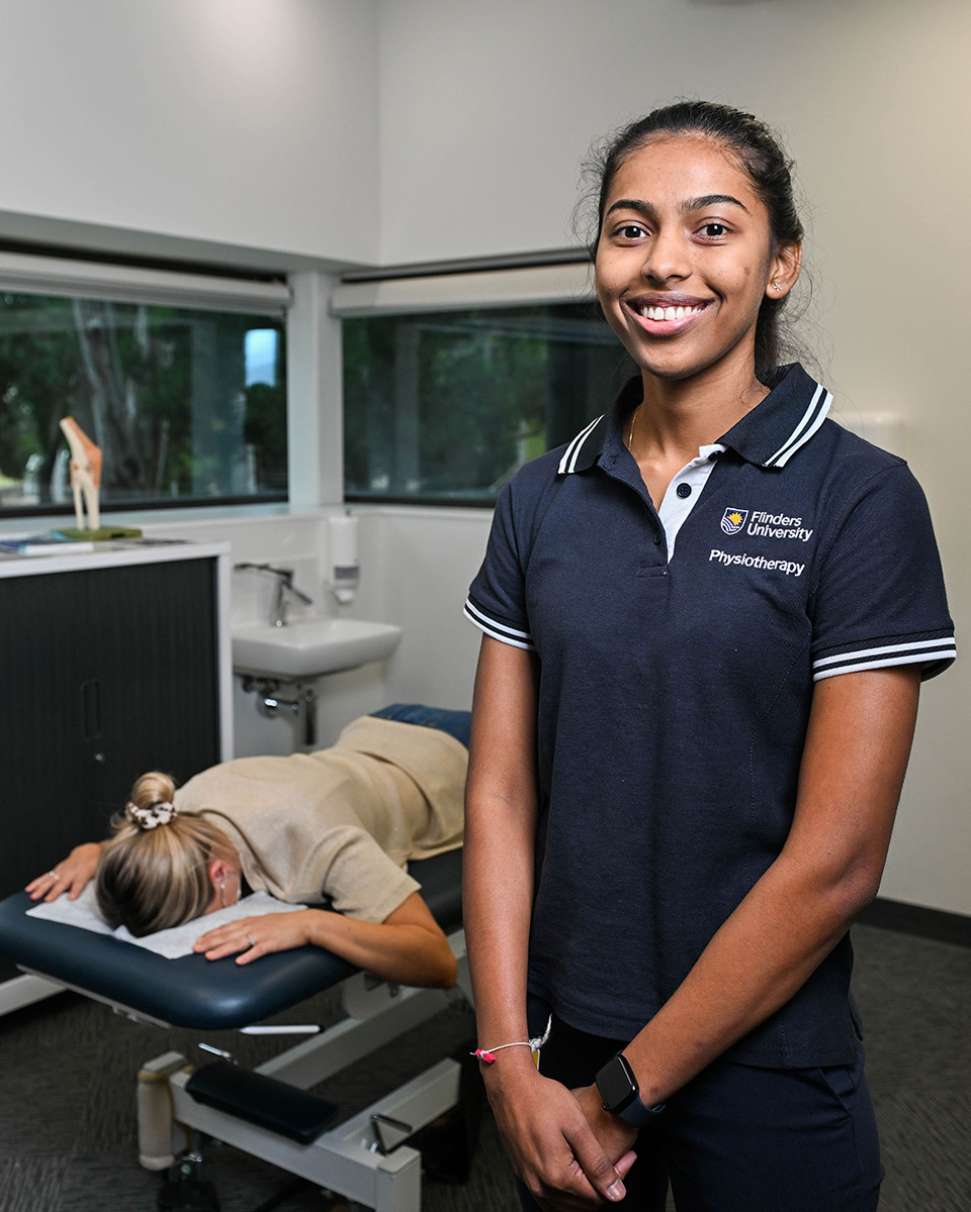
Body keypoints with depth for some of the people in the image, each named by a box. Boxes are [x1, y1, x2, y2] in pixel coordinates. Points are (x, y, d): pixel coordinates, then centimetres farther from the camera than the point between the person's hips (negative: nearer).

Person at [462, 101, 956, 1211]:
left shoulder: (859, 499, -12)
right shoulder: (540, 499, 0)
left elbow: (835, 862, -15)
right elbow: (499, 792, -1)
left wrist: (621, 1093, -11)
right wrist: (509, 1063, -8)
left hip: (763, 1074, -3)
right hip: (563, 1041, 4)